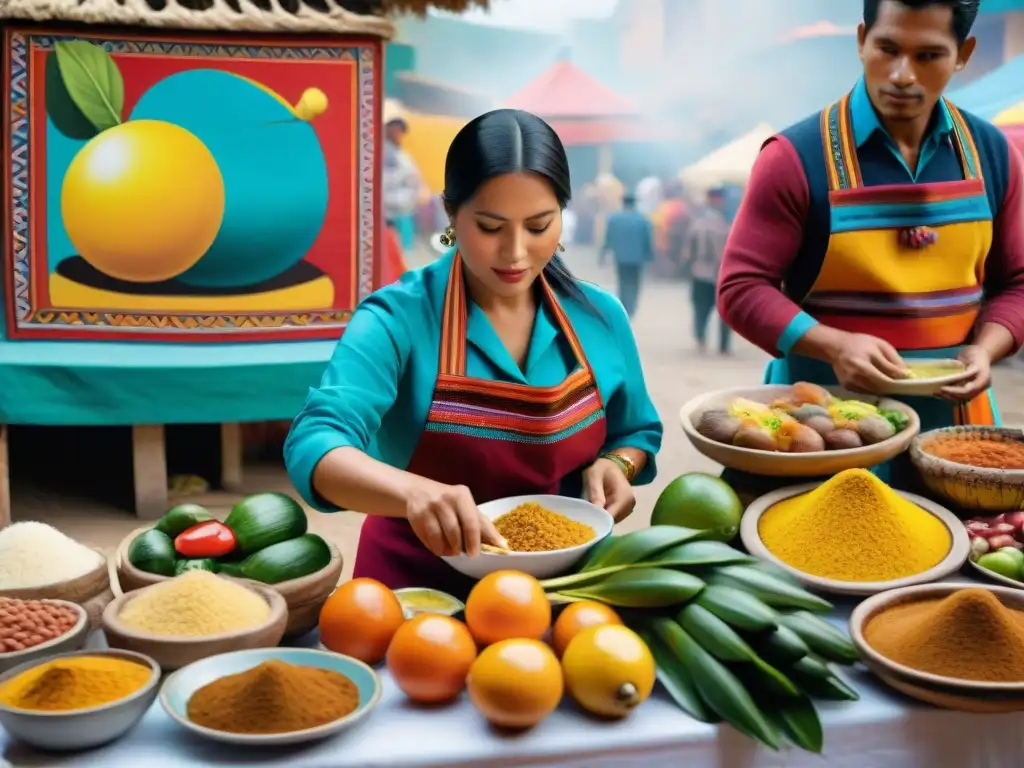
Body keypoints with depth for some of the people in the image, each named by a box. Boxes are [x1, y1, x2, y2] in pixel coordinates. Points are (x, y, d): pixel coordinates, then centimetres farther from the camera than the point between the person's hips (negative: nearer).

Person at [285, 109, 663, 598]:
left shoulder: (600, 318, 0)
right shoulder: (398, 318, -13)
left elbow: (637, 432, 15)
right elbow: (315, 445, -25)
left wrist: (614, 465, -7)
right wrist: (414, 492, -43)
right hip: (420, 585, -3)